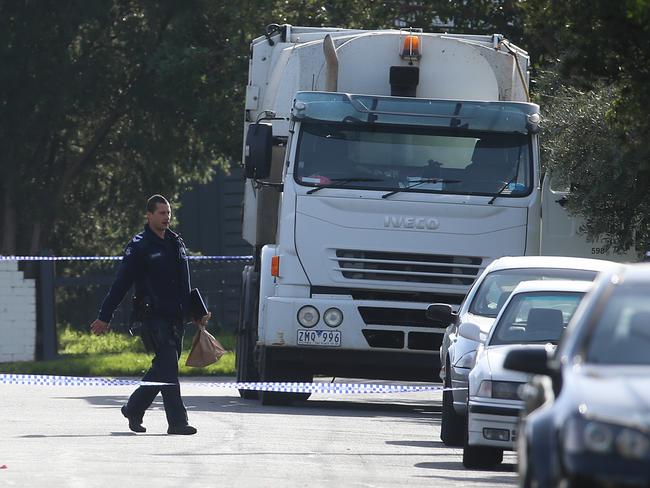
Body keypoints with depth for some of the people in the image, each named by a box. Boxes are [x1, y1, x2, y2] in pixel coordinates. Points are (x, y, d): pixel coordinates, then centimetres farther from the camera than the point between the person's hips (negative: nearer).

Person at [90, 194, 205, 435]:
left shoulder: (176, 243, 16)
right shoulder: (139, 246, -4)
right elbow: (121, 284, -4)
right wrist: (104, 317, -4)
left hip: (175, 316, 7)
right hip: (153, 316, -7)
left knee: (163, 369, 11)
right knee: (168, 367, -13)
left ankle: (133, 408, 27)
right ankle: (177, 421, -15)